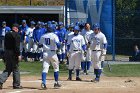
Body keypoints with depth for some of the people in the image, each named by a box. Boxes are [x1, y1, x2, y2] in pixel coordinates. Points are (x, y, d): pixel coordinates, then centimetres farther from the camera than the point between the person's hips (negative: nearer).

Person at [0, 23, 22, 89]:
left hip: (6, 53, 7)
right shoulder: (16, 35, -12)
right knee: (15, 69, 3)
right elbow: (17, 46, -18)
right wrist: (18, 55, -15)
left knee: (8, 69, 12)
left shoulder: (7, 34, 11)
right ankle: (16, 85, 9)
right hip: (13, 54, -7)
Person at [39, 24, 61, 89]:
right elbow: (57, 43, -18)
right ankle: (56, 83, 15)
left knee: (45, 68, -1)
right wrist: (58, 48, 2)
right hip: (52, 53, -3)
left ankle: (43, 83, -17)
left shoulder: (43, 36, 8)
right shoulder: (54, 36, -6)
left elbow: (39, 45, 12)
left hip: (45, 53, 3)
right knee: (56, 68, 13)